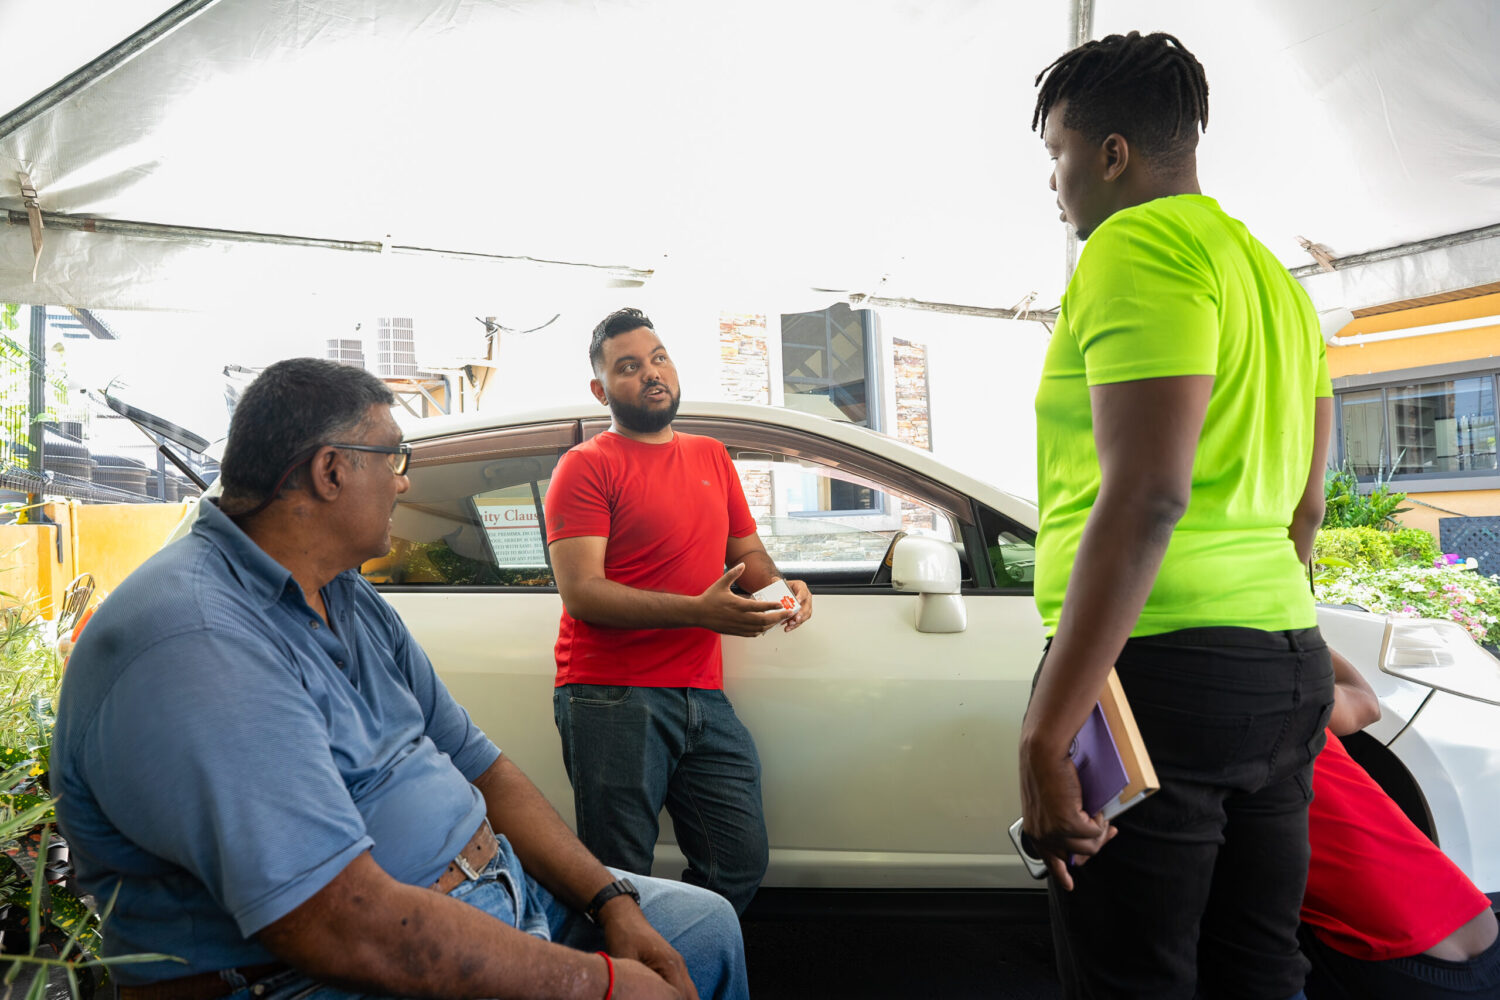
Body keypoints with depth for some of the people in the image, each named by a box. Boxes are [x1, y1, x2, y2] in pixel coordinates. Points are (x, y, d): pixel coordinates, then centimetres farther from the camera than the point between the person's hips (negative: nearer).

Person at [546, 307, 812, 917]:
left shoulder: (712, 456, 19)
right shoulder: (587, 466, -1)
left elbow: (747, 551, 25)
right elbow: (581, 593, -12)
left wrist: (779, 586, 0)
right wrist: (699, 611, -21)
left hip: (704, 698, 6)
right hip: (612, 700, -5)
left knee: (741, 863, 7)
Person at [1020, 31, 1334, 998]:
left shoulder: (1136, 247, -9)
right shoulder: (1272, 275, 21)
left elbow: (1145, 500, -21)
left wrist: (1046, 731, -21)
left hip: (1160, 665, -10)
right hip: (1288, 667, 10)